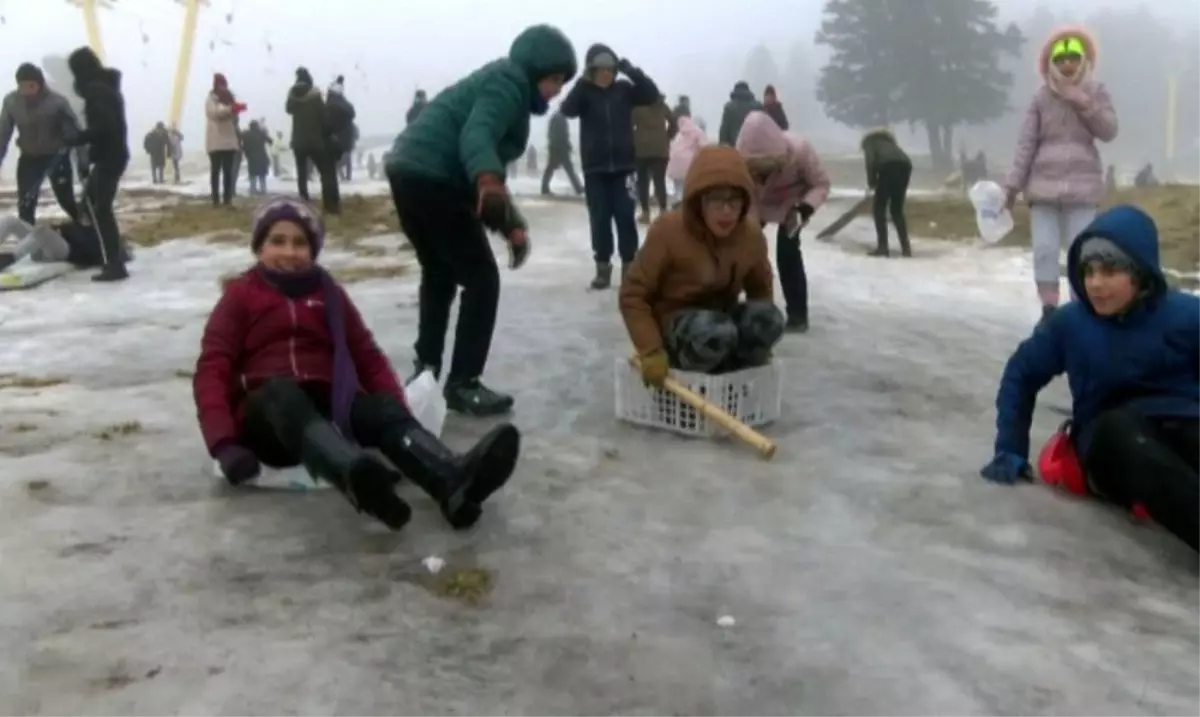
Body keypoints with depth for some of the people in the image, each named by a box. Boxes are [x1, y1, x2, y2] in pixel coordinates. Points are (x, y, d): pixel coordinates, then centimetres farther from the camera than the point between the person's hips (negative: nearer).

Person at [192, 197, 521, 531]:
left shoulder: (329, 293, 19)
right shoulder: (240, 295, 11)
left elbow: (368, 358, 13)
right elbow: (212, 369, 0)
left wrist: (401, 414, -5)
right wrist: (224, 443, -17)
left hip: (327, 406, 3)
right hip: (266, 417, -3)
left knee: (384, 409, -29)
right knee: (284, 393, -38)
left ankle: (453, 481, -61)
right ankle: (360, 480, -69)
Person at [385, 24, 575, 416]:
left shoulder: (501, 82, 24)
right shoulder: (510, 81, -7)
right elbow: (476, 136, -26)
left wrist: (512, 225, 21)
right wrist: (489, 184, -46)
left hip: (409, 171, 11)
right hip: (432, 177, -10)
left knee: (440, 273, 25)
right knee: (482, 278, -4)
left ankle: (426, 370, 35)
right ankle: (462, 384, 0)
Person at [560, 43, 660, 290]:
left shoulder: (624, 89, 3)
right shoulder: (585, 92, -1)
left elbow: (652, 95, -6)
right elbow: (568, 109, -17)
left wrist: (633, 72, -18)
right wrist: (583, 81, -28)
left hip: (623, 165, 0)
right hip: (595, 167, 0)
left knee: (625, 215, -2)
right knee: (599, 217, 2)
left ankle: (629, 265, 7)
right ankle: (603, 267, 10)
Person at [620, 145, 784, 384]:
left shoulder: (751, 233, -9)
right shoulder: (668, 230, -22)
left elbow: (761, 286, 10)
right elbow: (633, 294, -16)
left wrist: (756, 338, 3)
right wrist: (651, 351, -23)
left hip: (722, 317, 5)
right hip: (673, 325, -5)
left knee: (771, 318, -26)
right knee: (717, 332, -38)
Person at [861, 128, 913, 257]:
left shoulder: (868, 140, 22)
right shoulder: (888, 139, 40)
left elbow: (870, 160, 2)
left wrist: (871, 183, 11)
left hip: (889, 165, -6)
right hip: (905, 164, 6)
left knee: (879, 208, 5)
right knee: (897, 209, 16)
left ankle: (882, 247, -1)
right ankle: (906, 247, 11)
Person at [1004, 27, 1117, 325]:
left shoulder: (1095, 91, 4)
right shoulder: (1041, 97, 2)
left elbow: (1109, 131, -3)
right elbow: (1026, 142, -1)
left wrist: (1085, 105, -15)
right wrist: (1013, 183, -6)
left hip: (1082, 184, 0)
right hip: (1044, 183, 0)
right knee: (1044, 249, -5)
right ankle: (1049, 310, 3)